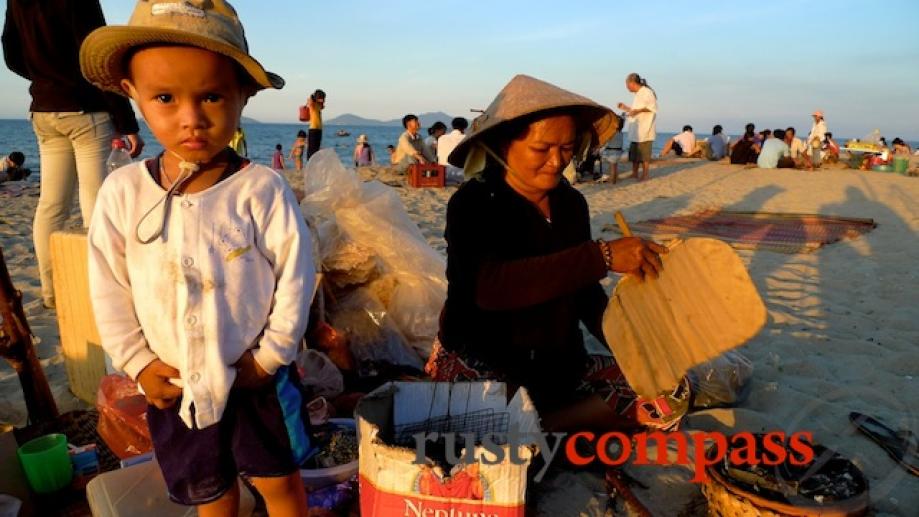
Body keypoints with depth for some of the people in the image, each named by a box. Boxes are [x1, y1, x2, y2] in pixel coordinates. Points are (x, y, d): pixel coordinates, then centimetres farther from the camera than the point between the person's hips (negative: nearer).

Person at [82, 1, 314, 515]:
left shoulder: (263, 189, -18)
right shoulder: (122, 192, -10)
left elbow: (295, 276, -14)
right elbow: (109, 290, -2)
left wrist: (271, 355, -11)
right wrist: (138, 363, -4)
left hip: (257, 375, -2)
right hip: (173, 384, 3)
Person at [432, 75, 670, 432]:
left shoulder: (571, 203, 6)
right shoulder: (474, 203, -13)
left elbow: (585, 294, 13)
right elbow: (489, 286, -32)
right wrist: (602, 256, -36)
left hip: (561, 365, 7)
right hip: (480, 365, -6)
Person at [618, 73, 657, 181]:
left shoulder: (647, 92, -9)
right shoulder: (637, 95, 20)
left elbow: (653, 107, -16)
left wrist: (638, 110, -23)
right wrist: (626, 108, 21)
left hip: (645, 129, -9)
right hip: (635, 130, 10)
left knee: (644, 153, -6)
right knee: (634, 152, 11)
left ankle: (645, 174, -1)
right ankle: (634, 173, 18)